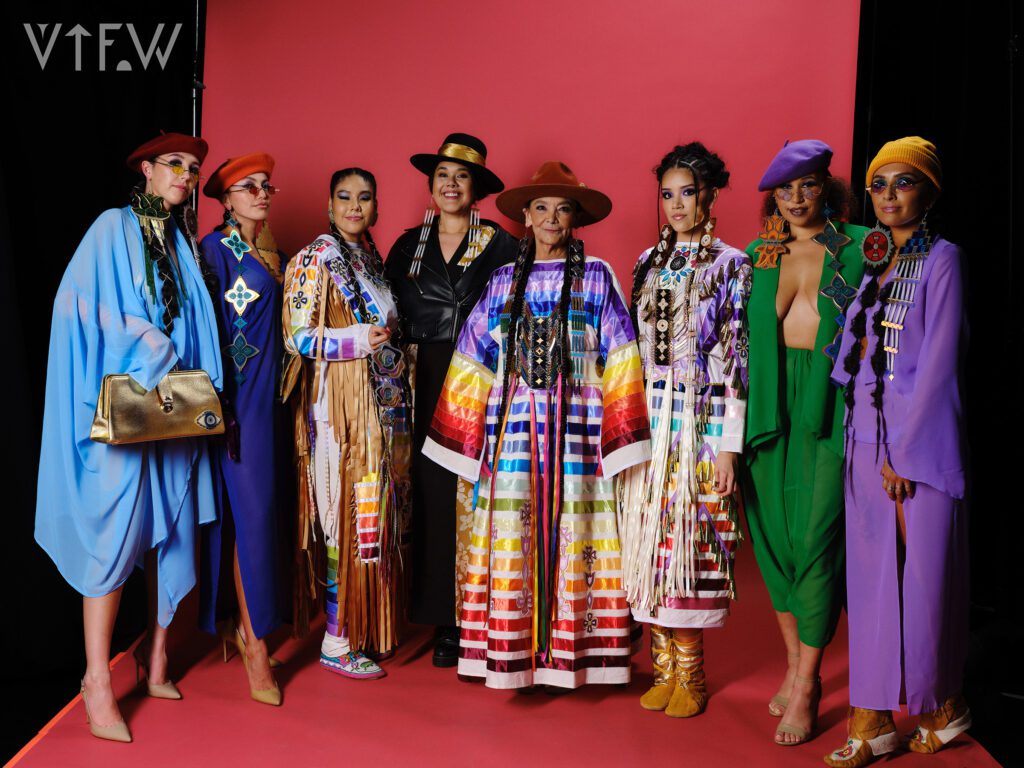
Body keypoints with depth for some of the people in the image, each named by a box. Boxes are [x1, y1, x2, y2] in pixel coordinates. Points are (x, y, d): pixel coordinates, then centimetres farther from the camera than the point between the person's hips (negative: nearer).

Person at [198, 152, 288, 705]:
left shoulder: (269, 255, 17)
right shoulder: (215, 249, -5)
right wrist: (221, 399, -14)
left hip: (268, 393, 7)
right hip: (236, 394, -7)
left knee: (260, 507, 9)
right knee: (250, 509, -9)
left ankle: (244, 622, 20)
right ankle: (252, 638, -3)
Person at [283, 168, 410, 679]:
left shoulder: (371, 258, 15)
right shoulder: (318, 259, -7)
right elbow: (297, 336, -13)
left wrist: (390, 339, 7)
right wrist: (359, 339, -18)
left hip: (382, 404, 7)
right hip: (340, 406, -7)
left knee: (377, 516, 9)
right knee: (349, 519, -5)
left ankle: (366, 629, 20)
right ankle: (338, 642, 5)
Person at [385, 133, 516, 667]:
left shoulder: (499, 246, 3)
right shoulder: (408, 246, 13)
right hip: (424, 385, 3)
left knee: (474, 494, -5)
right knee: (431, 492, 0)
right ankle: (441, 617, 8)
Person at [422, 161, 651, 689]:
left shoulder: (596, 278, 7)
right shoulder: (504, 282, 12)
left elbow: (618, 361, 2)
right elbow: (474, 359, 13)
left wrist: (617, 432, -7)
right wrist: (469, 436, 8)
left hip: (577, 429, -1)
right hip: (513, 428, 2)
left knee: (571, 534, -1)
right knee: (512, 540, 0)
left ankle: (570, 652, 9)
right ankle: (512, 654, 8)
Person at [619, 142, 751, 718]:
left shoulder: (731, 266, -2)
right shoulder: (649, 263, 12)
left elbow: (736, 359, -6)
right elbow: (633, 348, 13)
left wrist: (728, 446, -12)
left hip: (702, 422, -4)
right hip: (646, 420, 4)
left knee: (692, 539, -1)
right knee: (651, 537, 5)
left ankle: (690, 675, 13)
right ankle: (664, 668, 19)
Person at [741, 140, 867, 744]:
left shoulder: (857, 248, 3)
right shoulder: (757, 256, 12)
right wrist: (742, 413, 3)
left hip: (828, 405, -3)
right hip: (769, 405, 4)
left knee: (816, 536, -5)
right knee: (773, 532, 7)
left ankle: (807, 686, 6)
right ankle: (795, 665, 23)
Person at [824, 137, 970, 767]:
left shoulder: (942, 260, -6)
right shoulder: (871, 263, 12)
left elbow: (938, 361, -12)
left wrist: (904, 450, -13)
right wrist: (873, 444, -1)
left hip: (922, 441, -5)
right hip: (867, 436, 6)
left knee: (925, 573, 3)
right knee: (871, 573, 6)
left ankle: (944, 705, 25)